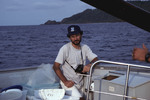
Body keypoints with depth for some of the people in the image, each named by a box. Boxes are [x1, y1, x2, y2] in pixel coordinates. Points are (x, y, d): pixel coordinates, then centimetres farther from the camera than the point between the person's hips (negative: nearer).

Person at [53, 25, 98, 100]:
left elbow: (96, 59, 0)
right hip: (68, 82, -6)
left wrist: (89, 65, -22)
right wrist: (65, 82, -18)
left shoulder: (85, 47, 4)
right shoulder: (65, 48, -12)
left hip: (81, 82, 6)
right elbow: (56, 67, -15)